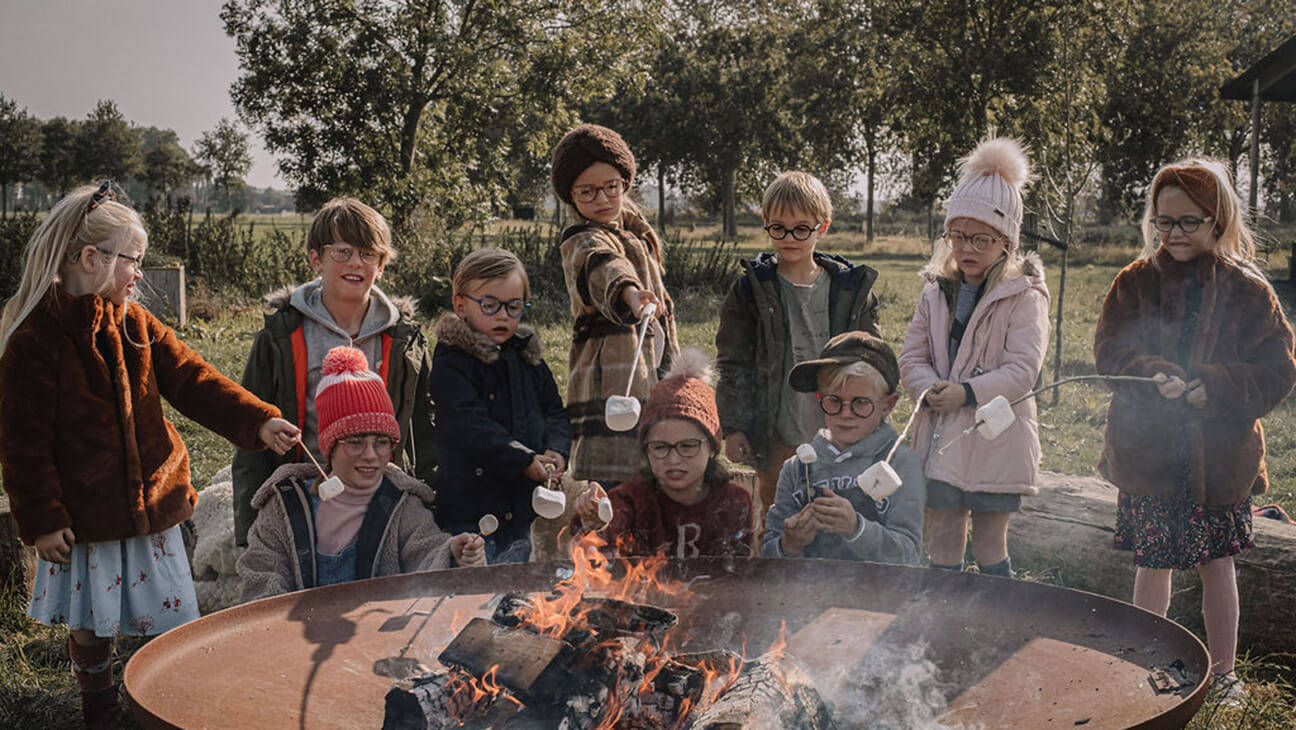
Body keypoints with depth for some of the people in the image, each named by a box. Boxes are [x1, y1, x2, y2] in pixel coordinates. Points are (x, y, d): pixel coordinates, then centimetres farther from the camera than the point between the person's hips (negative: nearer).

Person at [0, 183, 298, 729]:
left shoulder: (133, 323, 5)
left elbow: (191, 380, -3)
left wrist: (257, 420, -16)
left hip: (151, 501, 5)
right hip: (82, 514, -5)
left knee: (175, 622, 8)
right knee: (91, 625, 11)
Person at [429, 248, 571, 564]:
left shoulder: (528, 356, 12)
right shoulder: (450, 362, -9)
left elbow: (554, 412, 15)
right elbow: (469, 427, -19)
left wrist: (556, 451, -6)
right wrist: (526, 461, -21)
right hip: (467, 512, -6)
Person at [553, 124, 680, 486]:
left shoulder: (631, 224, 18)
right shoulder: (585, 242, -11)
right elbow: (604, 266, -37)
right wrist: (630, 292, -58)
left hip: (648, 378, 9)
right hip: (614, 384, -9)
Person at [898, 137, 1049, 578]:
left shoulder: (1023, 297, -6)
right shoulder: (937, 292, 9)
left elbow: (1023, 369, -14)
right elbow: (912, 356, 7)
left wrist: (968, 392, -25)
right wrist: (931, 389, -13)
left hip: (994, 444, -4)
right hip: (940, 439, 4)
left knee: (989, 548, 6)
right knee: (942, 547, 9)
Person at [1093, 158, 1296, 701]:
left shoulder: (1247, 290, -2)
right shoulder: (1134, 283, 2)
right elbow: (1109, 351, -6)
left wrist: (1214, 386, -21)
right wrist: (1153, 376, -26)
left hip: (1220, 456, 0)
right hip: (1147, 452, 1)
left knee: (1217, 566, 12)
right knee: (1152, 566, 9)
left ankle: (1222, 673, 28)